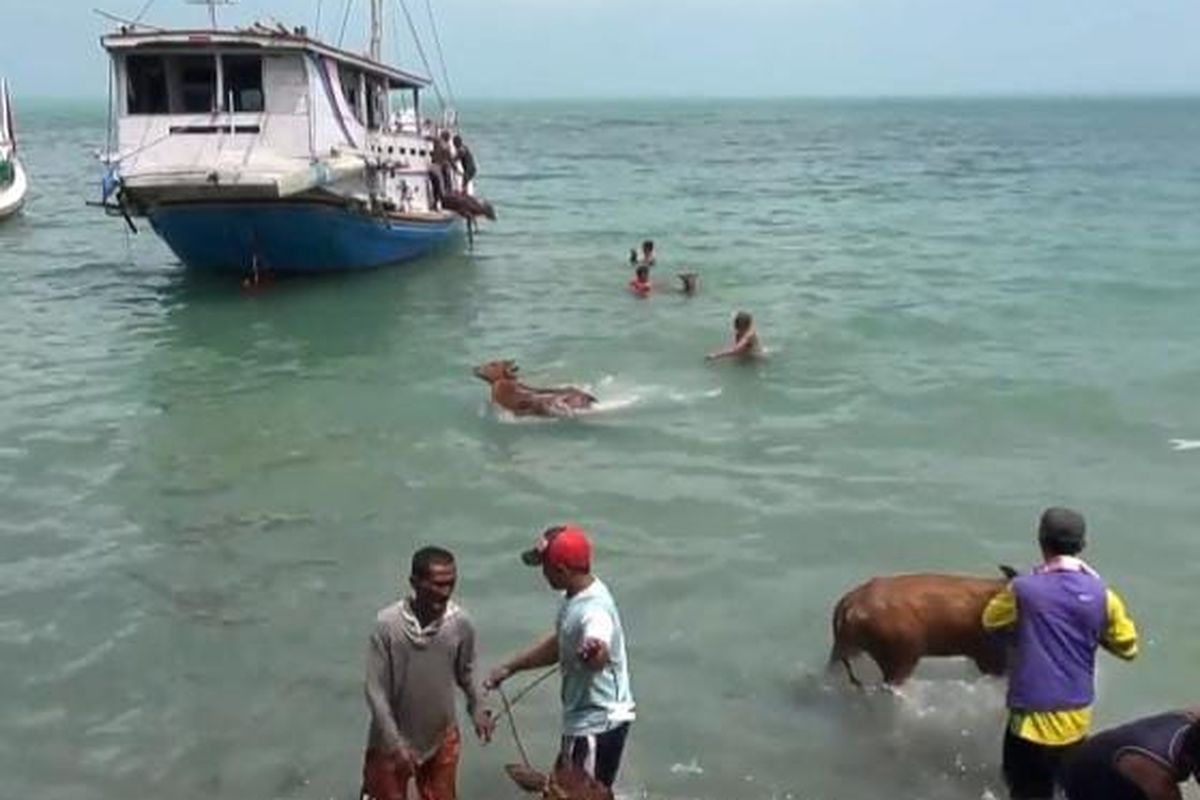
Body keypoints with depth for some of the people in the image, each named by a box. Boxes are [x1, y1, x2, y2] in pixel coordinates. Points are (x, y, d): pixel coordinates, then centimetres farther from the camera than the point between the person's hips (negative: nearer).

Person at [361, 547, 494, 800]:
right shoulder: (387, 624, -24)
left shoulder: (461, 623, -16)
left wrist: (477, 709, 3)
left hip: (441, 737, 3)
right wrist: (395, 744, -18)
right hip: (393, 738, -3)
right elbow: (375, 690, -18)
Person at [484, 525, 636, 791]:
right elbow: (558, 645, 17)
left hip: (597, 724, -10)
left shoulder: (594, 610, -30)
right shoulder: (576, 595, 2)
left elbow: (600, 659, -51)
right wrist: (510, 667, 17)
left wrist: (593, 652, -74)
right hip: (586, 718, 10)